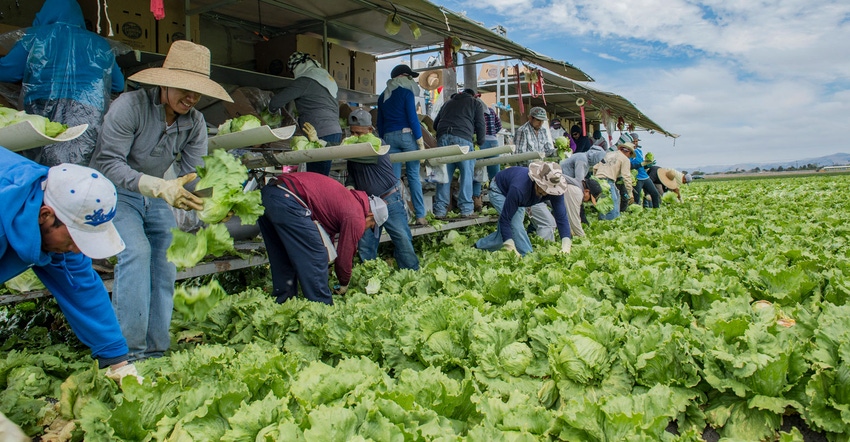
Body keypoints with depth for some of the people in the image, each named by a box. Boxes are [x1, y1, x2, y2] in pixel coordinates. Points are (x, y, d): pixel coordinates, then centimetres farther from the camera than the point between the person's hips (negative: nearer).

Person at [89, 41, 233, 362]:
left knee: (166, 260, -3)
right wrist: (157, 186, -43)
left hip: (156, 198, 6)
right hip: (114, 192, -5)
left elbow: (193, 172, -11)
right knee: (136, 252, -25)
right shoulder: (130, 105, -23)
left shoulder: (195, 122, -7)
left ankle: (156, 349, 9)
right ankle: (126, 350, -17)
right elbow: (108, 163, -28)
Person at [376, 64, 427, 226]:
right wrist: (420, 142, -8)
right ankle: (420, 216, -1)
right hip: (406, 135, -5)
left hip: (389, 137, 5)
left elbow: (379, 122, 16)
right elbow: (413, 118, -9)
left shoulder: (382, 96, 16)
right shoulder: (406, 93, -2)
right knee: (413, 176, -1)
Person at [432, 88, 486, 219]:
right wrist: (480, 142, 24)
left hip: (443, 138, 4)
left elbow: (435, 124, 30)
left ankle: (440, 210, 2)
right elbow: (480, 125, 11)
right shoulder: (475, 103, 20)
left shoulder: (448, 103, 33)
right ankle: (466, 210, -4)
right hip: (463, 138, -4)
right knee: (466, 174, 0)